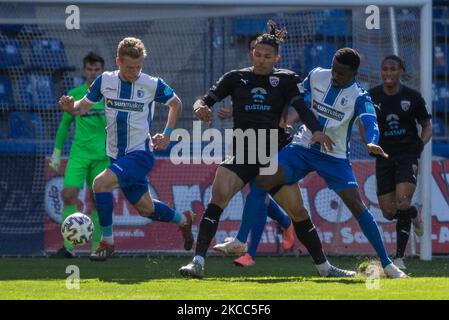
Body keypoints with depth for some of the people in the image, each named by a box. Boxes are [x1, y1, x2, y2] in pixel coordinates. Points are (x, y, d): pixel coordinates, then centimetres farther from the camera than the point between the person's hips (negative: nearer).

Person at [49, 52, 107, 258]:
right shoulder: (75, 94, 7)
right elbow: (65, 123, 17)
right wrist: (57, 152, 15)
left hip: (102, 154, -1)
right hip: (79, 153, 1)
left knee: (96, 200, -1)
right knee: (69, 194, -14)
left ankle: (96, 247, 9)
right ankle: (68, 247, -10)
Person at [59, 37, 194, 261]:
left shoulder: (152, 85, -10)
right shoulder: (105, 81, -2)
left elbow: (175, 104, 7)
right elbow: (83, 106, 7)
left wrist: (167, 134, -3)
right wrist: (71, 107, -17)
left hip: (140, 153, -5)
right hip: (117, 155, 5)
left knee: (101, 183, -26)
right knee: (145, 208, 16)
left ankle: (107, 242, -12)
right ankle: (183, 220, 46)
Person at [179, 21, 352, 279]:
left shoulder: (285, 79, 7)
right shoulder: (236, 78, 10)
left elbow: (301, 107, -6)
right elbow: (207, 98, 5)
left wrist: (316, 130, -24)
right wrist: (200, 106, -20)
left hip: (275, 155, 0)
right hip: (242, 155, 0)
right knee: (219, 195, -23)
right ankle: (198, 262, -26)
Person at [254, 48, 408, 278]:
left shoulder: (359, 97, -15)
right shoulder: (316, 76, -3)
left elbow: (369, 121, -34)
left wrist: (372, 143, -55)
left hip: (335, 157, -3)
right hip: (303, 147, 3)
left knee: (356, 205, -15)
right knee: (263, 182, -18)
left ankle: (387, 265, -6)